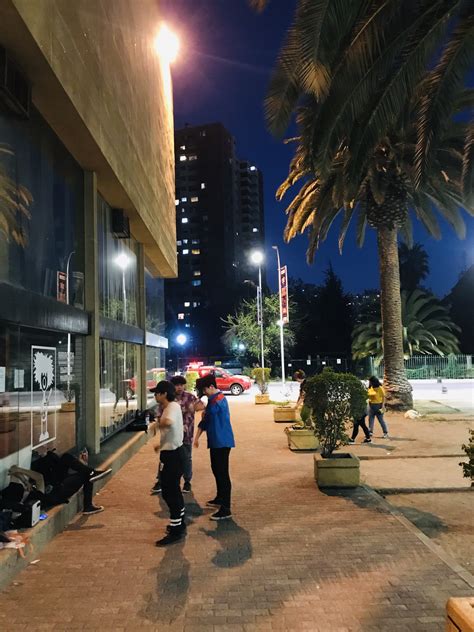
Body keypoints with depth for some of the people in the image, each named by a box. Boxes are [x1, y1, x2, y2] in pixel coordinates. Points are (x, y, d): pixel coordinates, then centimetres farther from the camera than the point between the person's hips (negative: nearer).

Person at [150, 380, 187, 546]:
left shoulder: (172, 407, -21)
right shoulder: (172, 406, 11)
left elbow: (168, 422, -44)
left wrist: (159, 421, -24)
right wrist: (161, 445, 26)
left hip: (172, 455, -10)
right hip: (173, 452, 10)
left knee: (169, 493, -2)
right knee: (174, 491, 20)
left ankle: (176, 531, 7)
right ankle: (179, 524, 33)